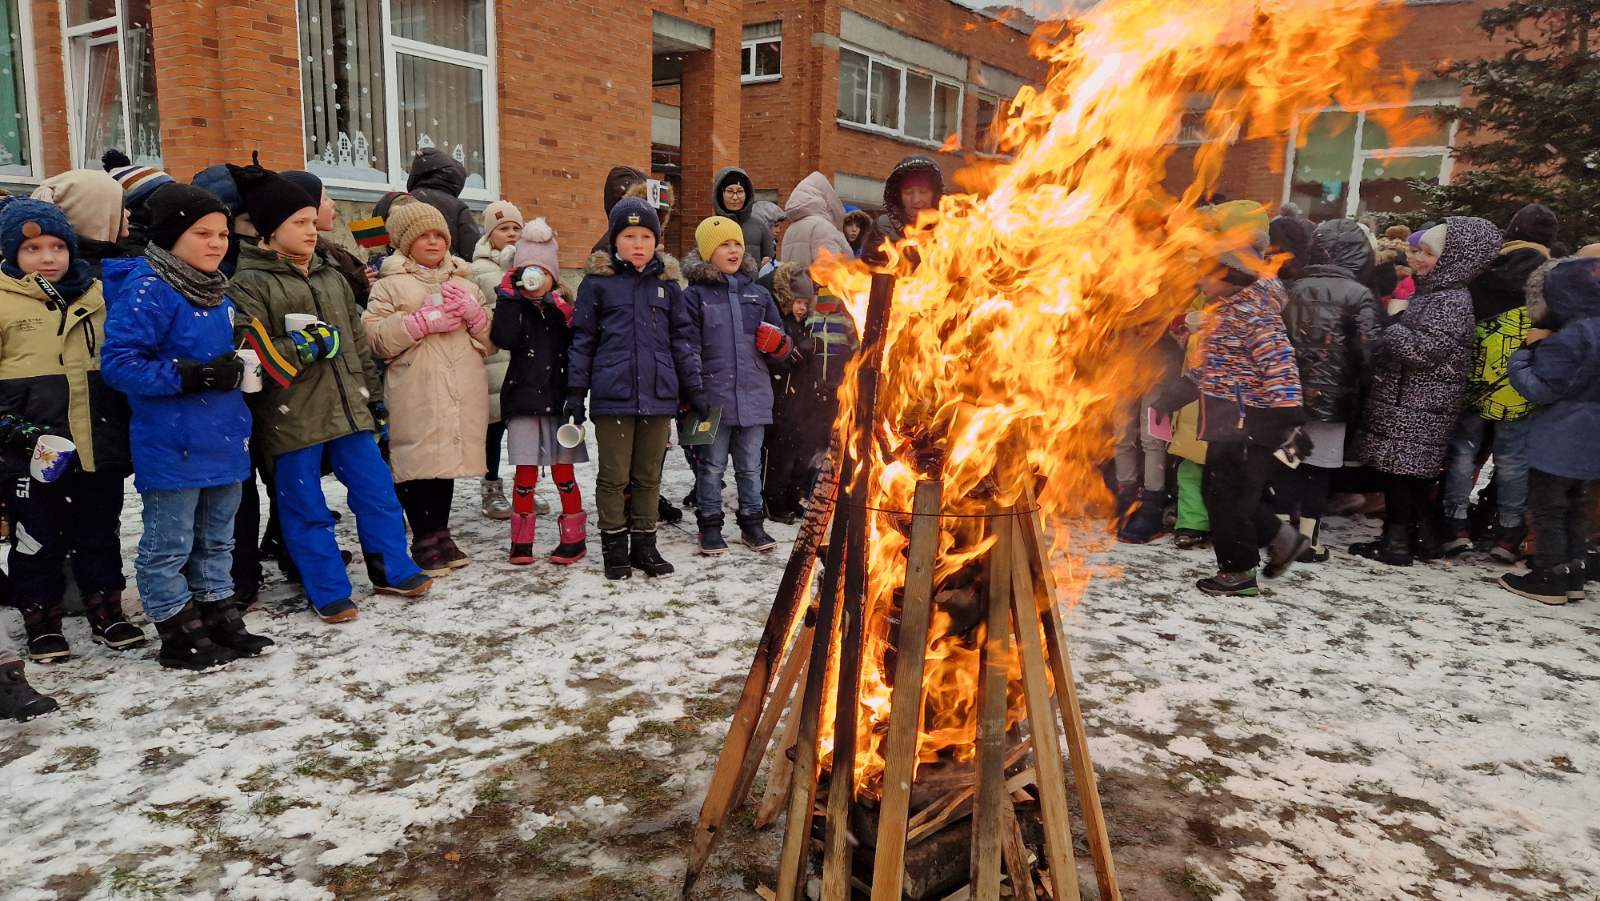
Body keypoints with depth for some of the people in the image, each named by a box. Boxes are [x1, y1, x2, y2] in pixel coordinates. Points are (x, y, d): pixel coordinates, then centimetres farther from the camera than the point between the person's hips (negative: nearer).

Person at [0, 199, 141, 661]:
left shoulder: (96, 296, 9)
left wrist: (129, 421, 13)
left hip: (100, 445, 3)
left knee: (100, 534, 14)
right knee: (38, 539, 8)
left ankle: (106, 611, 27)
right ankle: (41, 621, 23)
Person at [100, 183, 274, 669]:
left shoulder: (216, 292, 10)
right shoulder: (147, 290, -15)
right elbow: (117, 361, -20)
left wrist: (235, 370, 4)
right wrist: (189, 376, -25)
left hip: (223, 440, 8)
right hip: (173, 446, -8)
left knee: (217, 540, 18)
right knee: (169, 545, 5)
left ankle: (219, 620, 31)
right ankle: (179, 635, 17)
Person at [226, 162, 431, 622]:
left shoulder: (331, 276, 15)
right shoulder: (248, 285, -6)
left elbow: (357, 340, 19)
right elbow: (252, 354, -16)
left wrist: (374, 396, 18)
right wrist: (309, 346, -19)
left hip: (348, 407, 6)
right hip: (291, 420, -5)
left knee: (376, 490, 10)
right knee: (306, 509, 5)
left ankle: (394, 571, 26)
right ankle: (329, 593, 17)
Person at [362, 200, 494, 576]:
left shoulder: (465, 283, 18)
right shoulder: (390, 285, 4)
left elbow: (491, 339, 17)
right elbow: (374, 338, -7)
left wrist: (473, 313, -3)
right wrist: (423, 321, -14)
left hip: (462, 394, 4)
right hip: (415, 396, -4)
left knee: (448, 460, 11)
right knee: (418, 463, -4)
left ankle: (441, 535, 24)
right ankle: (424, 541, 10)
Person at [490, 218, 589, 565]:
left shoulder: (563, 307, 7)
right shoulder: (512, 306, 4)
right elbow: (504, 339, -16)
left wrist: (568, 317, -16)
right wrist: (508, 298, -16)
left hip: (559, 398, 0)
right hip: (523, 399, 0)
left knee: (563, 473, 6)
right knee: (525, 473, 2)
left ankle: (574, 538, 18)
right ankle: (522, 541, 14)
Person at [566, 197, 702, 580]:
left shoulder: (667, 283, 9)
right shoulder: (597, 282, 1)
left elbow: (682, 338, 13)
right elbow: (582, 339, 4)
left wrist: (694, 388, 10)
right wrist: (575, 391, 0)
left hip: (658, 394, 3)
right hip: (613, 394, -2)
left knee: (649, 475, 11)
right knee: (614, 475, 6)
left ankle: (644, 544, 23)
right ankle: (614, 546, 18)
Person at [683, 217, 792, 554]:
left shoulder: (758, 294, 12)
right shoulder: (695, 296, -1)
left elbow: (784, 346, 17)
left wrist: (777, 343, -7)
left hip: (754, 396, 4)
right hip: (713, 396, -3)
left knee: (751, 465, 13)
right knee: (712, 466, 6)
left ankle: (752, 523, 25)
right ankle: (710, 526, 18)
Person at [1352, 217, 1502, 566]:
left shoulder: (1452, 301, -15)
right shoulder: (1431, 293, 15)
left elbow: (1426, 349, -24)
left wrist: (1391, 332, -12)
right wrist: (1391, 330, 8)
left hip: (1417, 406, -10)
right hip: (1408, 399, 10)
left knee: (1397, 469, -6)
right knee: (1415, 472, 15)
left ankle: (1396, 542, 1)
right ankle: (1424, 537, 24)